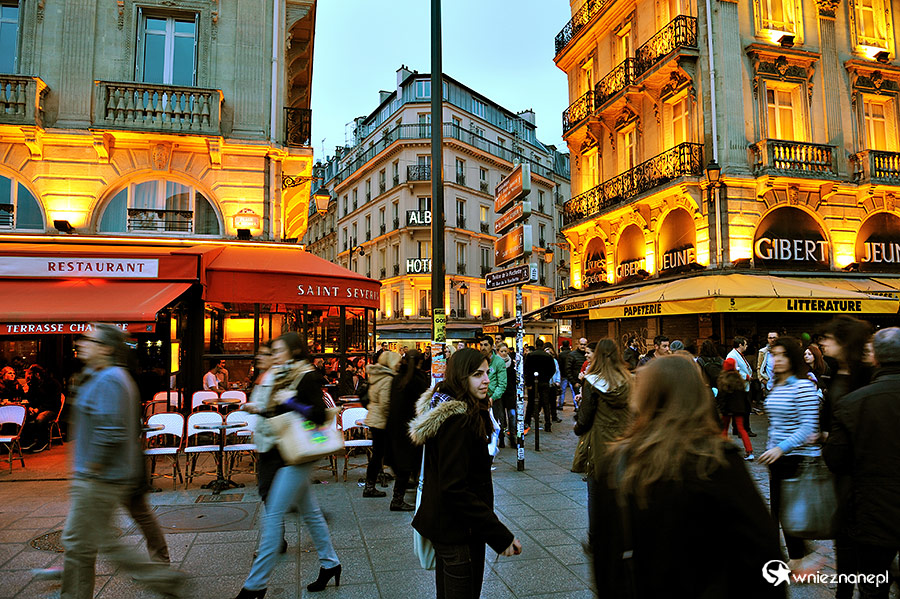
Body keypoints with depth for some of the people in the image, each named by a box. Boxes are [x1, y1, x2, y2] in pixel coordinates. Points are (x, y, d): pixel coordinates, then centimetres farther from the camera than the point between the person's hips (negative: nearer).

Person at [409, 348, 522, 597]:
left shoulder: (442, 406, 3)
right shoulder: (458, 421, -27)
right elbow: (455, 488, -30)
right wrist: (501, 535, -29)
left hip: (442, 523, 10)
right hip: (459, 531, -10)